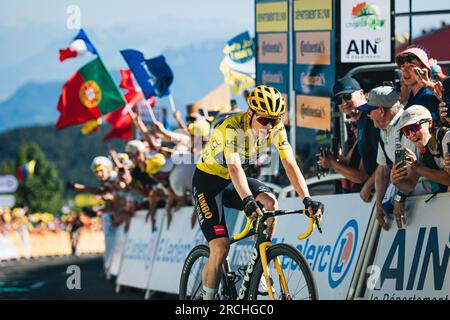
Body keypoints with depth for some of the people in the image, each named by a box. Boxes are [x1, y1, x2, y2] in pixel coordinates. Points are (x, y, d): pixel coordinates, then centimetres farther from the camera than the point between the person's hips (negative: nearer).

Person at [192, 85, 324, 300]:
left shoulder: (276, 129, -16)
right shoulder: (233, 127, -31)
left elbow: (290, 164, -22)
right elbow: (234, 168, -44)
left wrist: (307, 200, -37)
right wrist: (248, 201, -60)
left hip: (234, 182, 5)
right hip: (208, 180, -5)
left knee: (270, 202, -24)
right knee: (221, 248, -17)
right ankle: (207, 297, 2)